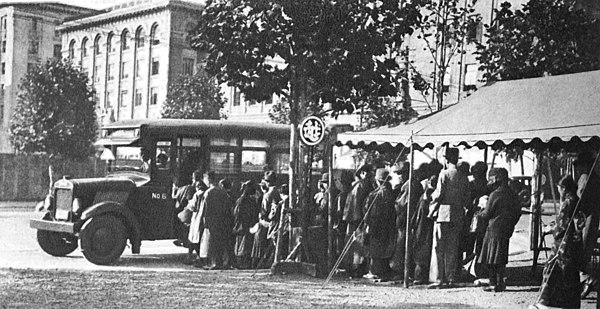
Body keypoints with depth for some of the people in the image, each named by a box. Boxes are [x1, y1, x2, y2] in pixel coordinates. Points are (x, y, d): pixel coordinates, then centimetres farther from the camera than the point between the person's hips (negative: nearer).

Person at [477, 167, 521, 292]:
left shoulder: (495, 194, -11)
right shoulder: (512, 195, 10)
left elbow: (487, 214, -8)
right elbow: (518, 213, 14)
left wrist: (479, 214, 12)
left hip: (494, 229, -7)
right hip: (506, 231, 7)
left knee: (491, 259, -2)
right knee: (501, 259, 11)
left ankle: (493, 283, -3)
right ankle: (500, 282, 10)